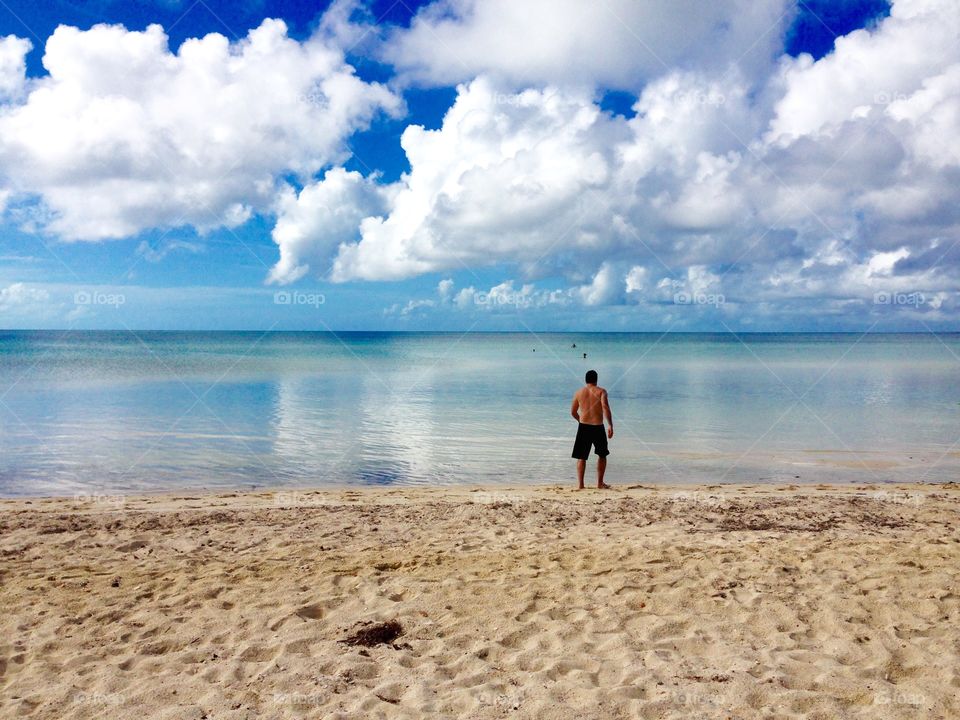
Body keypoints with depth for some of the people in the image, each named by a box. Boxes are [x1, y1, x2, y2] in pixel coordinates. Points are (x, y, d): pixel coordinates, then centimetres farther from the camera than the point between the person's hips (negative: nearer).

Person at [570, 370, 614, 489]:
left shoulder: (579, 392, 7)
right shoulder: (601, 391, -2)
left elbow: (573, 412, 13)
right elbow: (606, 408, -16)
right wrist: (611, 426, -15)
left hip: (583, 427, 2)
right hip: (598, 428, -2)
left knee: (581, 457, 8)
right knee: (602, 455, 18)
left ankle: (580, 484, 0)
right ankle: (600, 483, 20)